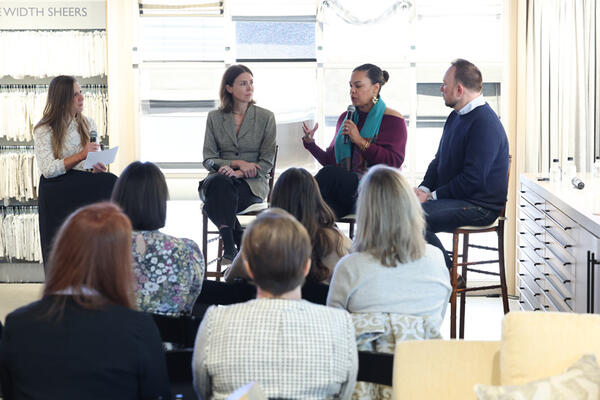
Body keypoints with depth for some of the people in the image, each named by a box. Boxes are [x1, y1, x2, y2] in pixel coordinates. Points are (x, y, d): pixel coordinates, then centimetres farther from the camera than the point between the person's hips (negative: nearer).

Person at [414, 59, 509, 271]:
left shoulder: (485, 124, -18)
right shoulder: (456, 117, 15)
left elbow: (472, 179, -23)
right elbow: (439, 160, 22)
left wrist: (432, 196, -16)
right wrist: (424, 188, 3)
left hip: (479, 206, -10)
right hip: (454, 197, 10)